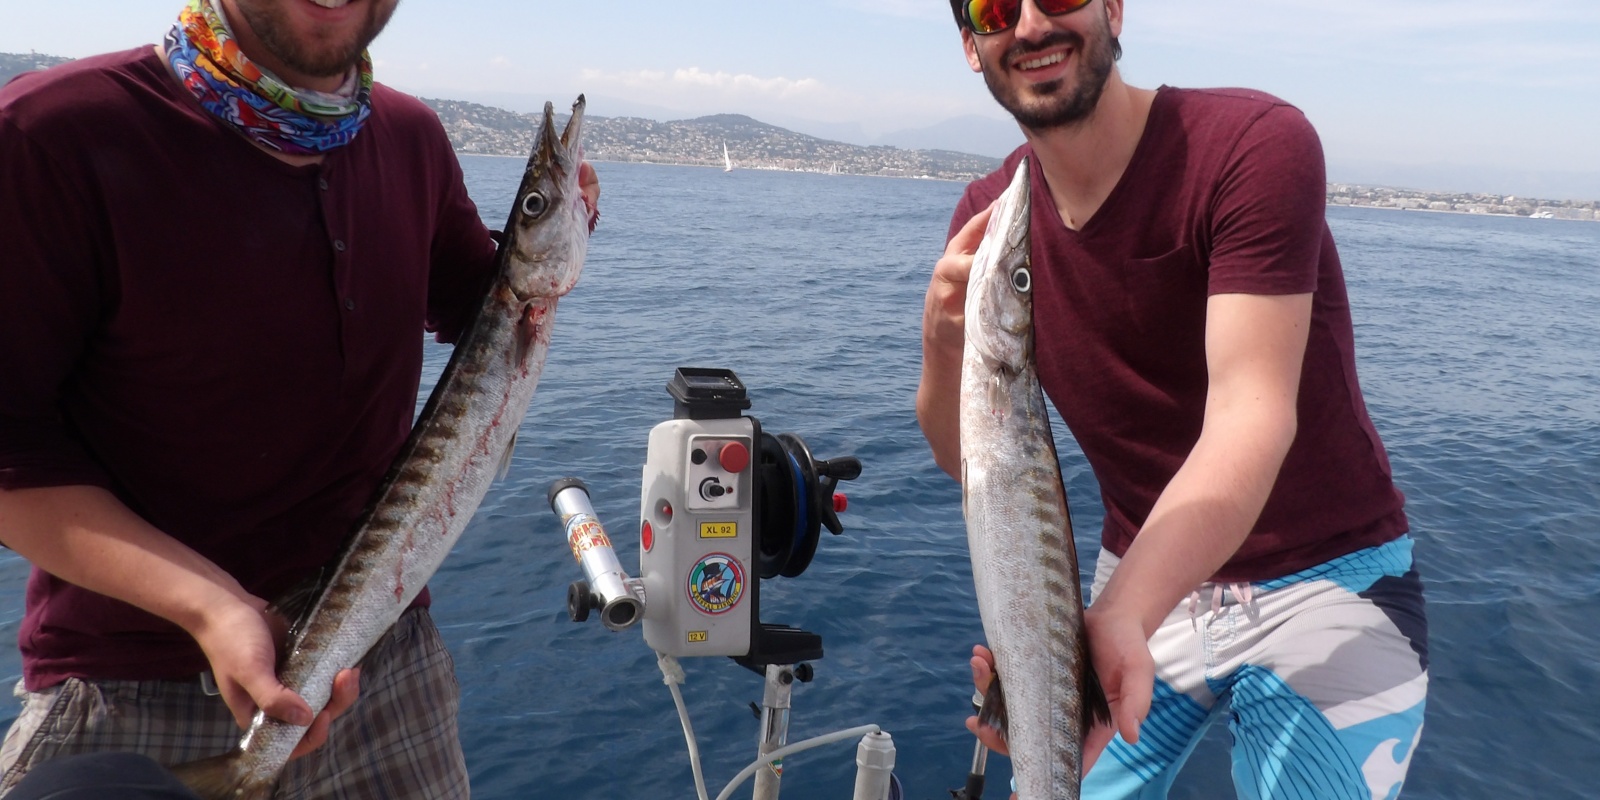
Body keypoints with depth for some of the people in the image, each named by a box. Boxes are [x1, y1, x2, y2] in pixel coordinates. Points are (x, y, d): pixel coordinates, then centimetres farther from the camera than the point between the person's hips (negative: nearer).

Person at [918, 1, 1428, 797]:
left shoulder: (1254, 143, -20)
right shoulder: (989, 217, -5)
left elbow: (1250, 416, -30)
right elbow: (966, 457, -4)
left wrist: (1118, 619, -44)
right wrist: (944, 345, -26)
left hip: (1321, 585, -3)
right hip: (1142, 582, 4)